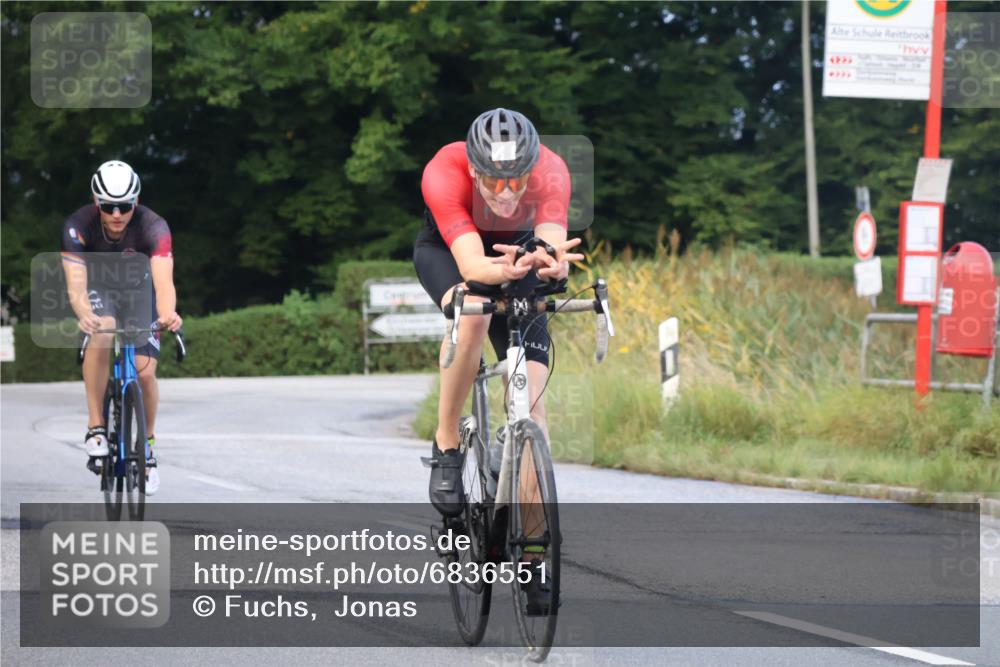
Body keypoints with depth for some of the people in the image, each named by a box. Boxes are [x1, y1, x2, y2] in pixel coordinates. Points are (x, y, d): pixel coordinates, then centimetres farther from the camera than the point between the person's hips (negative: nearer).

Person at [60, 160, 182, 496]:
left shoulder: (153, 227, -32)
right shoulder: (78, 226, -31)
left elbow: (163, 280, -45)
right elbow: (75, 283, -40)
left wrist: (167, 313, -67)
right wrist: (84, 314, -62)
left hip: (138, 292, 1)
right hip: (98, 289, -1)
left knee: (145, 371, -12)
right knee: (101, 335, -33)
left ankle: (148, 442, 14)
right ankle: (96, 426, -23)